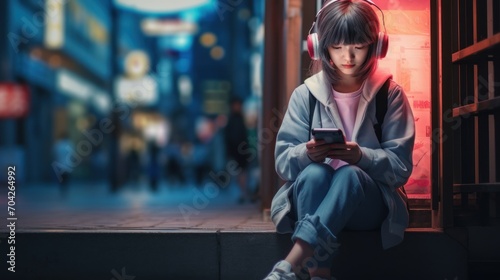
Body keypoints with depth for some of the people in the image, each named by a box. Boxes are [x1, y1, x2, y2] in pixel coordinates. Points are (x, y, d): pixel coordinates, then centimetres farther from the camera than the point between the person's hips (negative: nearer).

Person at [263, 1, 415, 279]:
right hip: (314, 197, 1)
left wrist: (361, 157, -25)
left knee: (349, 173, -35)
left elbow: (401, 166, -5)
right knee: (314, 173, -33)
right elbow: (283, 160, -1)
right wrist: (307, 154, -25)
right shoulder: (306, 94, 3)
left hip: (370, 204, -1)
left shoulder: (390, 94, 2)